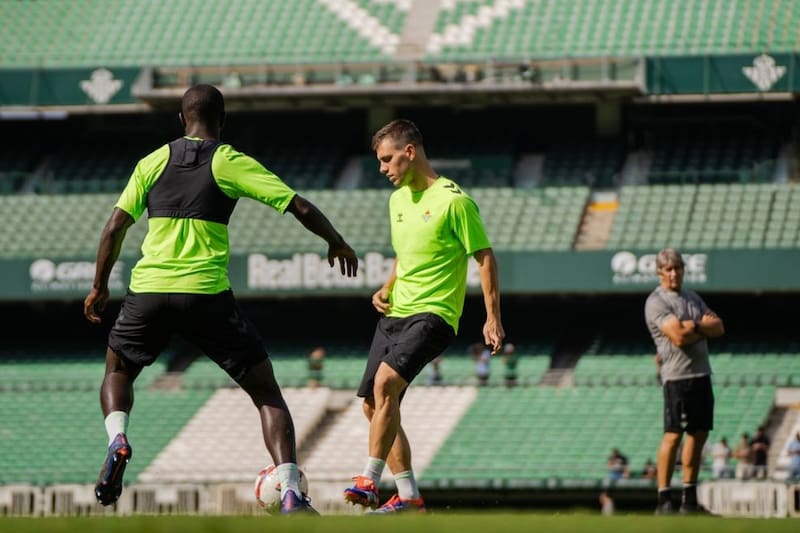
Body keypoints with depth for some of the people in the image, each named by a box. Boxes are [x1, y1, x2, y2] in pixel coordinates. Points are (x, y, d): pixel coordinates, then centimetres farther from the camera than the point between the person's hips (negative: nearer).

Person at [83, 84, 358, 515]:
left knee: (117, 371, 28)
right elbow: (300, 208, 0)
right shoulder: (231, 163, 4)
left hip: (148, 290, 2)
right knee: (267, 393, 6)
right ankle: (291, 495, -8)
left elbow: (115, 227, 8)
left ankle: (117, 439, -3)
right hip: (207, 295, -2)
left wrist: (100, 286, 19)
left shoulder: (153, 163, 12)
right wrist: (336, 242, 18)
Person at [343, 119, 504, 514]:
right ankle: (408, 497, 10)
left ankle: (370, 481, -25)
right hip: (394, 315, 9)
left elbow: (485, 257, -8)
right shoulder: (398, 200, 14)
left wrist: (493, 318, -12)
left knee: (385, 381, -28)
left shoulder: (452, 200, -11)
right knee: (374, 406, 4)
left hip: (433, 315, -9)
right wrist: (386, 289, 8)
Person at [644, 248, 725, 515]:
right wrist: (705, 326, -4)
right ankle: (664, 499, -8)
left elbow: (719, 328, 8)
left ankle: (689, 499, 12)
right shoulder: (656, 302, -7)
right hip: (677, 375, -8)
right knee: (673, 435, -10)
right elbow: (678, 337, -18)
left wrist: (693, 326, -10)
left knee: (699, 433, 7)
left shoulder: (693, 298, 18)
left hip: (701, 373, 8)